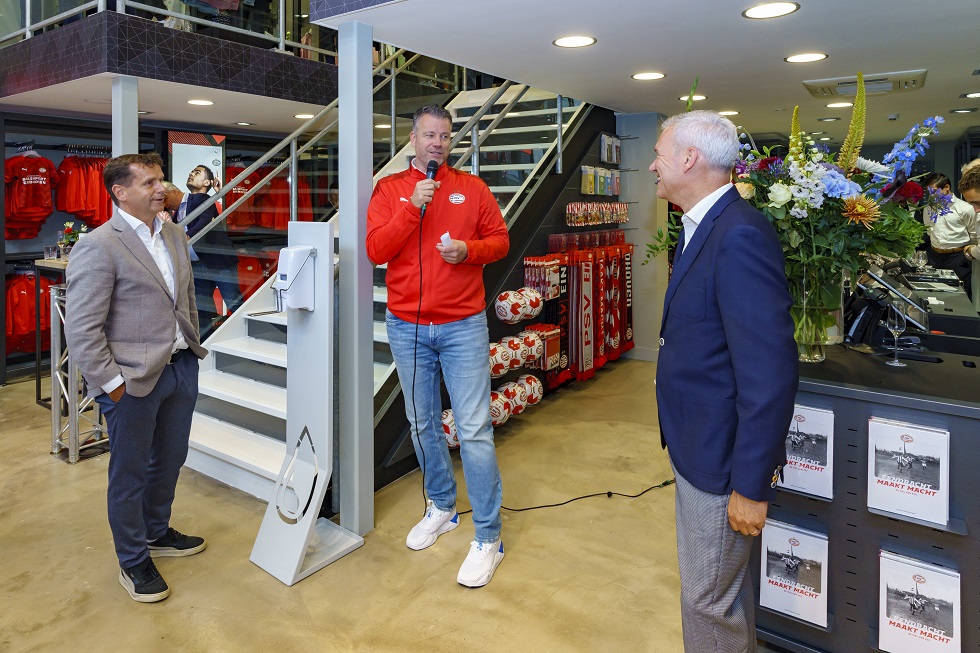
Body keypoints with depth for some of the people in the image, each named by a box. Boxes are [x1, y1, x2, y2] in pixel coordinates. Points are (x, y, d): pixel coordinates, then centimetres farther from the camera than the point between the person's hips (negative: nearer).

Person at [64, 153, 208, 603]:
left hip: (181, 368, 7)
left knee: (169, 460, 21)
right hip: (134, 380, -7)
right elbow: (81, 329, -16)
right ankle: (134, 561, 30)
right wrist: (113, 384, -15)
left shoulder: (174, 235, 8)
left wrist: (192, 348, 12)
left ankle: (156, 533, 44)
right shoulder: (97, 247, -15)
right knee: (130, 473, 10)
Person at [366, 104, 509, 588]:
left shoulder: (471, 188, 6)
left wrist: (469, 249, -12)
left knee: (474, 430, -4)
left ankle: (488, 537, 8)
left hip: (463, 325, -2)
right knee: (422, 425, 13)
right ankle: (441, 508, 34)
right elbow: (375, 249, -6)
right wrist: (413, 206, -15)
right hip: (407, 327, 2)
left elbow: (499, 240, 7)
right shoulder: (390, 189, 5)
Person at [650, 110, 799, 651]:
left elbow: (769, 374, -26)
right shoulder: (702, 227, 7)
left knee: (707, 601, 9)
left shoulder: (741, 237, -24)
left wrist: (751, 486, -20)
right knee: (719, 585, 26)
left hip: (723, 458, -9)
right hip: (695, 445, 9)